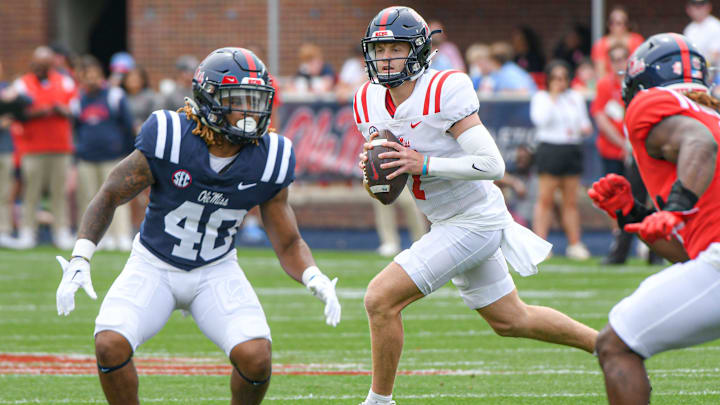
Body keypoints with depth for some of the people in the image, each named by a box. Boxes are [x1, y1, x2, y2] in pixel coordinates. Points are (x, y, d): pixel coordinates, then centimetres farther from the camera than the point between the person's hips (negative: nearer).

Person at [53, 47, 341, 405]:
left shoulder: (267, 162, -12)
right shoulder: (168, 140, -21)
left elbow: (288, 244, -1)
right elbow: (110, 197, -7)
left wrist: (315, 279, -22)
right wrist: (79, 261, -18)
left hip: (216, 272, 1)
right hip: (154, 265, -1)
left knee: (255, 357, -23)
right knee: (111, 345, -26)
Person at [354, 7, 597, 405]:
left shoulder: (444, 92, -22)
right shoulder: (370, 101, 1)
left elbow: (492, 164, -26)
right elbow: (386, 187, 12)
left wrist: (424, 164, -29)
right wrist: (370, 166, -11)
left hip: (474, 221, -9)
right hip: (447, 223, 9)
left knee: (381, 299, -17)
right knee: (510, 320, 22)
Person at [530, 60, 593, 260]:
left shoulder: (576, 98, 16)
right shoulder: (540, 97, 3)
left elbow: (585, 122, 19)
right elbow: (541, 120, -14)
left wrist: (584, 129, -4)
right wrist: (553, 97, -10)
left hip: (572, 151, 4)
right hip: (549, 149, -4)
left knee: (571, 201, 6)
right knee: (545, 199, -8)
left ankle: (575, 244, 10)